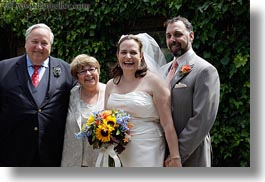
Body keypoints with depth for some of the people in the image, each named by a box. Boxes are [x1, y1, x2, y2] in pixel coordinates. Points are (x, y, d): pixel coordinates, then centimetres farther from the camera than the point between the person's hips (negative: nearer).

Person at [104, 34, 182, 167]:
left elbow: (167, 123, -10)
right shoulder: (111, 85, 8)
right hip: (118, 153, 4)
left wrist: (175, 156, -13)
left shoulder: (153, 81, -7)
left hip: (147, 153, -4)